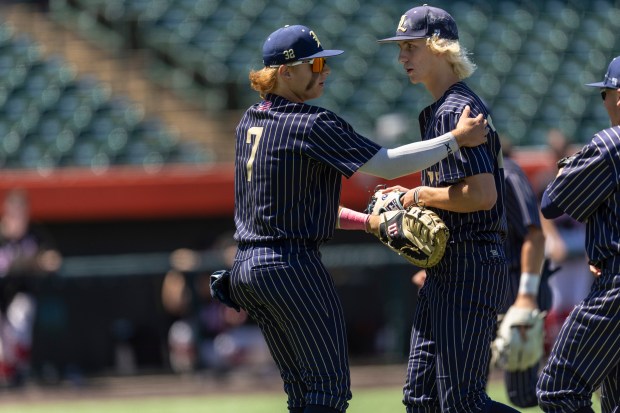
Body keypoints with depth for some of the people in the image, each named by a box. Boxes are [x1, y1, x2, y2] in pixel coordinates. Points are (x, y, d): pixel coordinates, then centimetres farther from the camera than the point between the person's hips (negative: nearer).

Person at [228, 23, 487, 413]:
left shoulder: (250, 122, 13)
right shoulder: (312, 124, -14)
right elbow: (386, 164, -15)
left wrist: (367, 221, 21)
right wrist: (456, 138, -9)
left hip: (247, 268, 9)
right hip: (293, 266, -9)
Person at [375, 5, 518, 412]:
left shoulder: (456, 111, -15)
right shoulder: (438, 110, 18)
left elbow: (481, 194, -24)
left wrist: (421, 195, -11)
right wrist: (410, 199, 12)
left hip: (471, 267, -11)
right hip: (445, 268, 11)